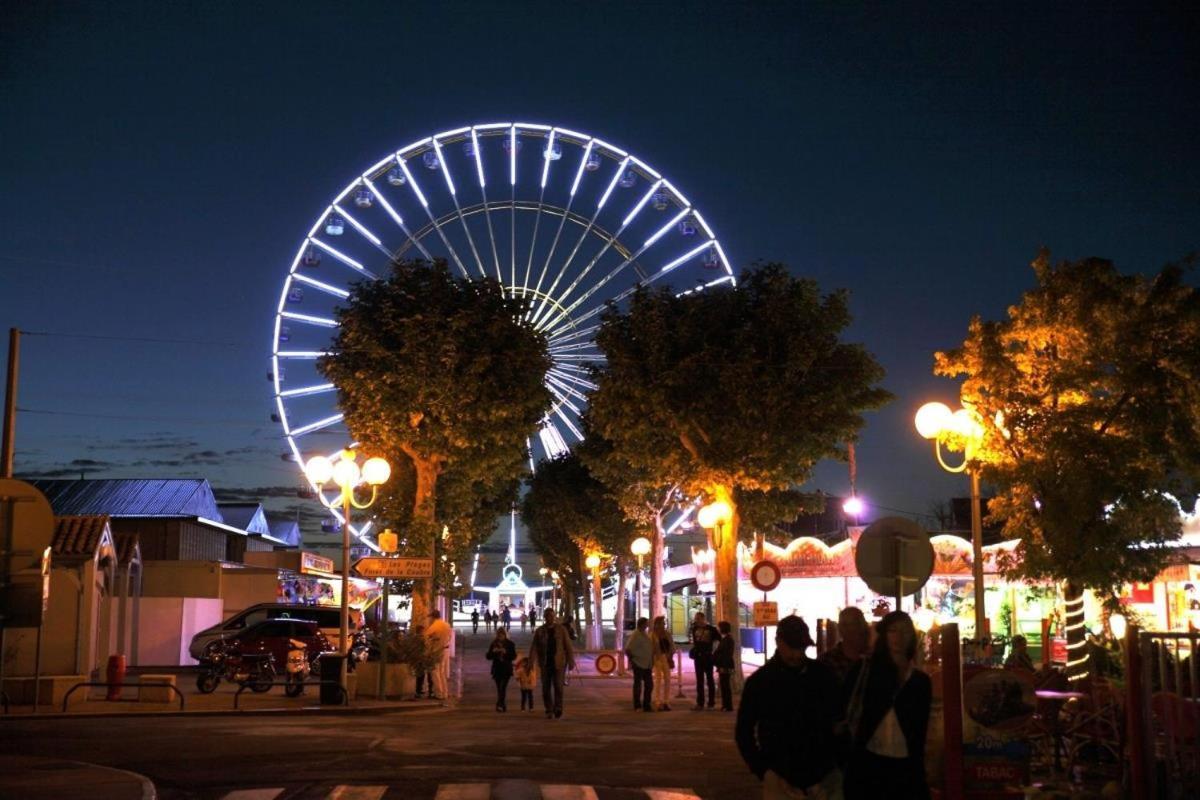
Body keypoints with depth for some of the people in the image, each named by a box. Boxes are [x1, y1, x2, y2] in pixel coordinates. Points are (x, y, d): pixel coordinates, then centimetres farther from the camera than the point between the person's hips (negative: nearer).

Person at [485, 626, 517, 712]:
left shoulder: (510, 644, 1)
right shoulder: (493, 644, 6)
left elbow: (514, 656, -4)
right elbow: (488, 656, 5)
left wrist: (506, 652, -19)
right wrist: (493, 652, -14)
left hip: (506, 669, -3)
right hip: (497, 669, 3)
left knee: (503, 688, -13)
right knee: (499, 688, 5)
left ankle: (499, 705, -18)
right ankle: (503, 705, 14)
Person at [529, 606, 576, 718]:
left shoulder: (561, 629, 3)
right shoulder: (539, 631, 6)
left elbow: (568, 646, 3)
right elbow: (534, 647, 3)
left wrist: (571, 661, -2)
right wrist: (531, 662, -6)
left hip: (559, 663, -2)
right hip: (545, 663, 2)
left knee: (558, 686, -12)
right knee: (546, 688, 3)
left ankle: (558, 708, -4)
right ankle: (549, 711, 11)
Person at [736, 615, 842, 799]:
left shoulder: (823, 675, 1)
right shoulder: (759, 681, -3)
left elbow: (840, 719, 11)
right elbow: (743, 732, 3)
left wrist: (839, 760, 3)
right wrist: (763, 771, -5)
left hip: (826, 777, 1)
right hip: (782, 780, -1)